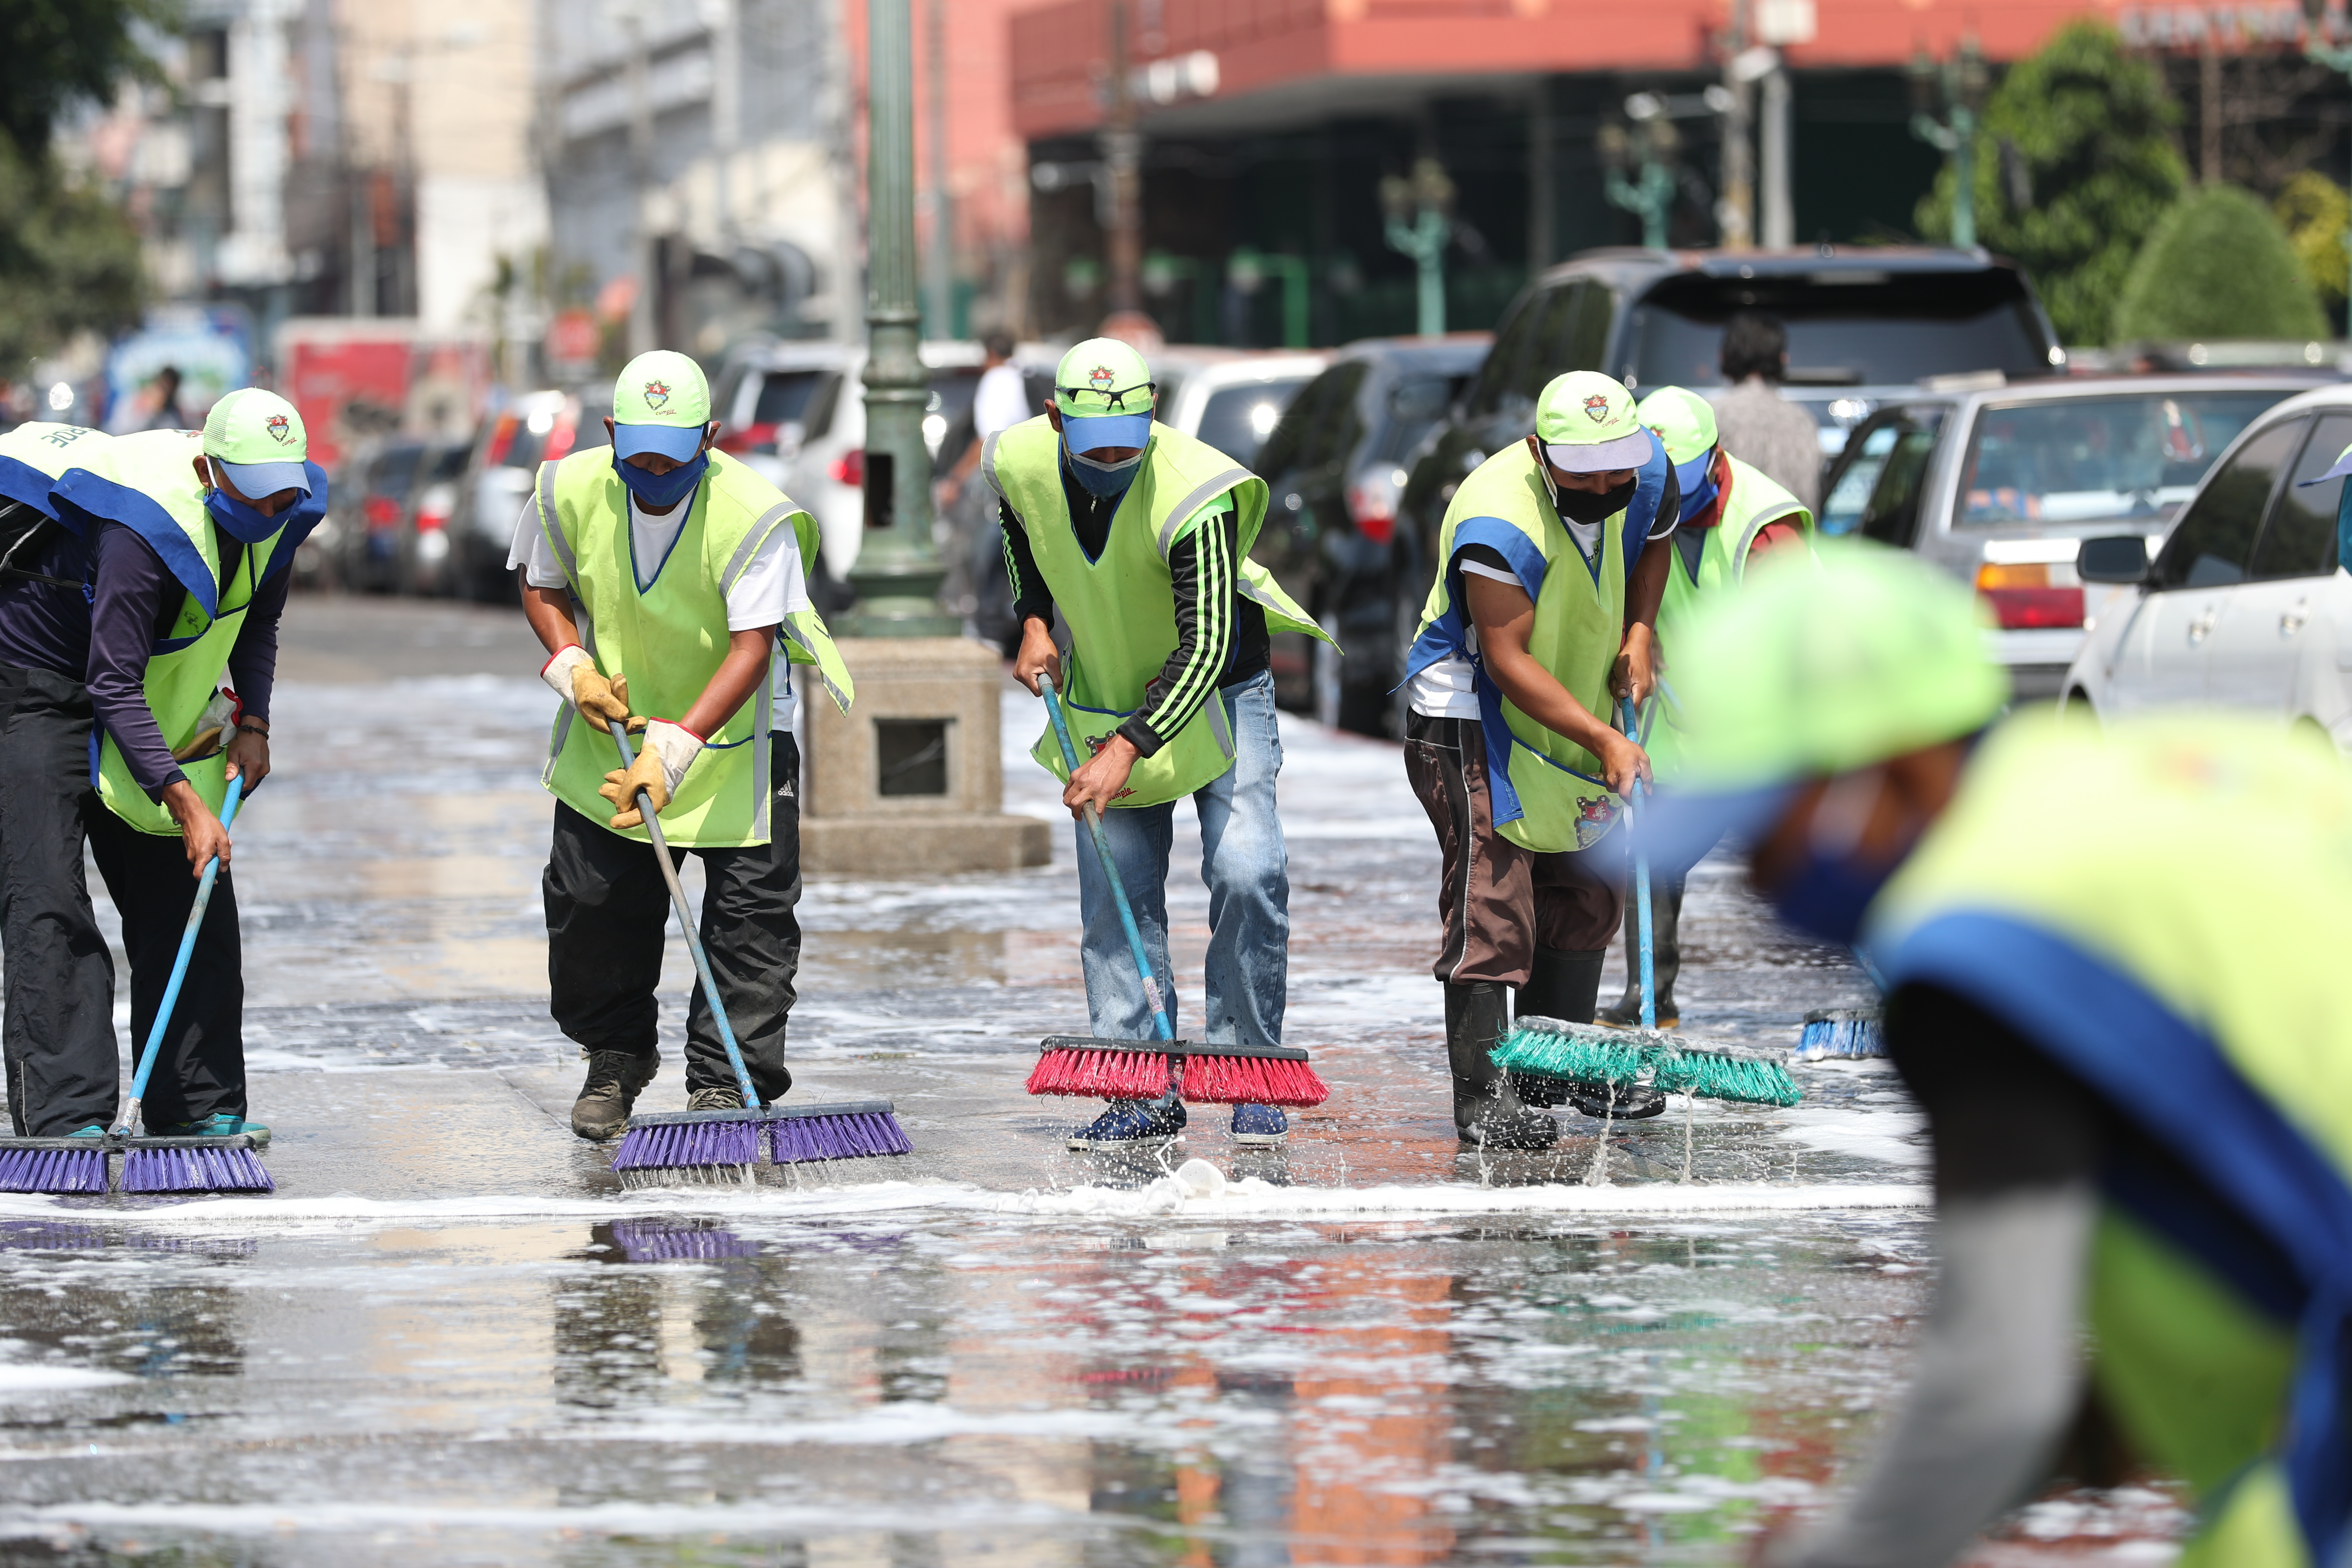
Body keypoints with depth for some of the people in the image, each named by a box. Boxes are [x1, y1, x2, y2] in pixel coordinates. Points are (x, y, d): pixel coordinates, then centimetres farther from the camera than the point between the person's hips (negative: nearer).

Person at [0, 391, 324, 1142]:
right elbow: (114, 687, -35)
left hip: (163, 698, 8)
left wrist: (252, 721, -2)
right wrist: (185, 803, -38)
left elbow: (257, 618, 11)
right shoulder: (146, 526, -35)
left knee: (190, 896, 4)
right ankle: (67, 1115, -19)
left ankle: (200, 1107, 9)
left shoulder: (281, 511, -10)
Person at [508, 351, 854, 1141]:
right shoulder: (571, 491, -14)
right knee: (591, 900, 8)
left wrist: (675, 748, -38)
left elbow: (751, 648, -30)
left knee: (750, 911, -7)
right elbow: (541, 584, 5)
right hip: (614, 722, 3)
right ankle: (616, 1057, 30)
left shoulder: (755, 517, -27)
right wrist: (571, 665, -13)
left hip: (734, 733, -3)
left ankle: (725, 1082, 0)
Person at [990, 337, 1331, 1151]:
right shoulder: (1021, 463, -16)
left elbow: (1204, 648, -32)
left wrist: (1126, 751, -36)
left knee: (1247, 871, -17)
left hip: (1217, 693, -4)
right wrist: (1034, 621, 0)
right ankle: (1145, 1096, 1)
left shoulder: (1194, 496, -33)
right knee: (1116, 895, -2)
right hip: (1101, 697, 4)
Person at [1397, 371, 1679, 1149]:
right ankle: (1483, 1097, -17)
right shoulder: (1500, 524, -33)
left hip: (1569, 720, 8)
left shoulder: (1646, 476, -10)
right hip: (1470, 715, -8)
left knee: (1587, 888, 15)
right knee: (1490, 897, -16)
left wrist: (1638, 634, -2)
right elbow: (1508, 661, -31)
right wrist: (1605, 741, -34)